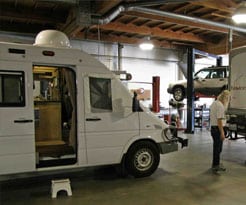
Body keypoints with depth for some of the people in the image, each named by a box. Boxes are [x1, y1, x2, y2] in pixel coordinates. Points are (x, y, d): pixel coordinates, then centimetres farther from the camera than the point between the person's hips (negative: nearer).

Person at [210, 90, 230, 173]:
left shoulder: (214, 103, 12)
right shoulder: (220, 105, -19)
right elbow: (219, 120, -23)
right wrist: (222, 133, -23)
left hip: (213, 128, 10)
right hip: (218, 129, -10)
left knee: (216, 147, 19)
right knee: (218, 148, -1)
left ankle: (216, 163, 30)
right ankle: (215, 166, 7)